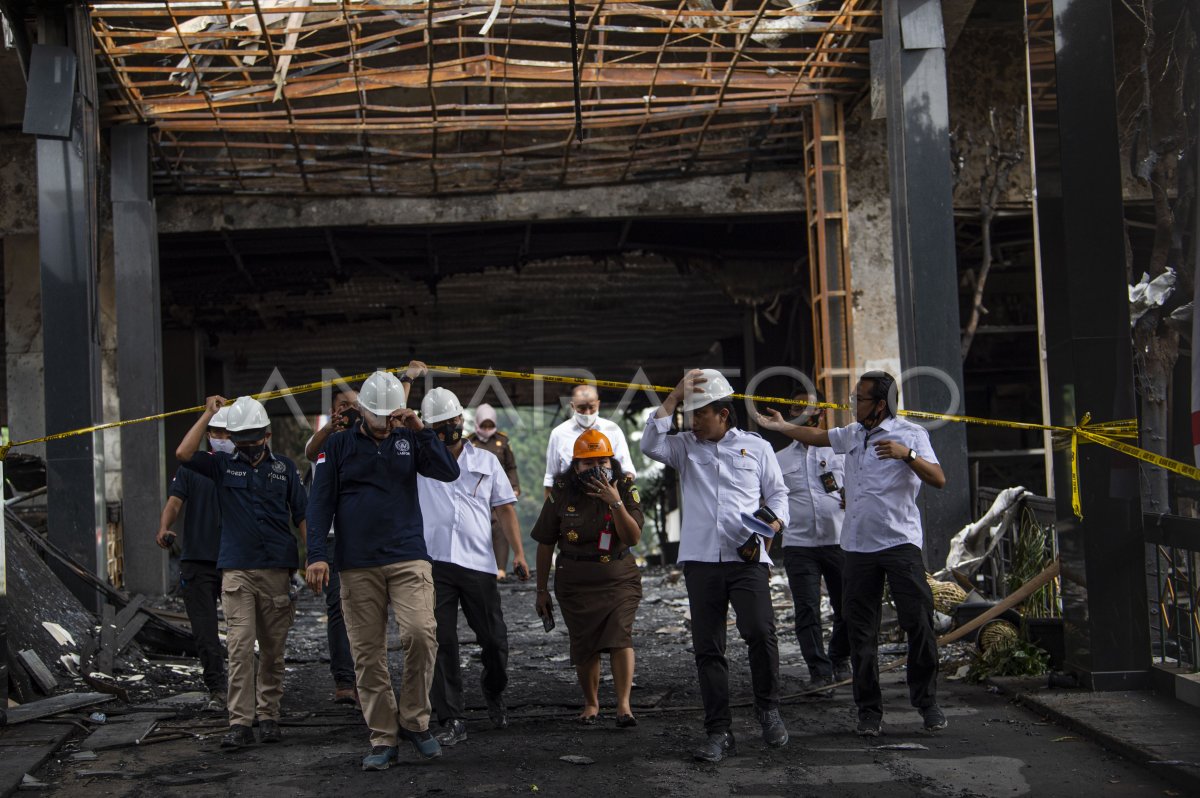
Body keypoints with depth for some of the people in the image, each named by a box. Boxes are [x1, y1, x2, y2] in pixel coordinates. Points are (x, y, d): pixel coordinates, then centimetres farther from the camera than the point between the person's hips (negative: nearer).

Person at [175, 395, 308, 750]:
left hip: (277, 568, 1)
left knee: (273, 648, 6)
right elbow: (184, 453, -8)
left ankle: (269, 716, 16)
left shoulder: (284, 468, 10)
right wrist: (208, 413, -3)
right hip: (237, 570, -1)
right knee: (240, 646, -9)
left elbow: (302, 516, 11)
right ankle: (240, 722, -9)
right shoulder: (224, 465, 8)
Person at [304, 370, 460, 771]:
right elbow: (320, 501, 4)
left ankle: (414, 721, 1)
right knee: (367, 654, 2)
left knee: (420, 633, -18)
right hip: (357, 566, 0)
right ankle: (383, 739, 11)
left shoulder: (410, 440, 10)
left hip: (409, 558, 0)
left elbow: (449, 472, -3)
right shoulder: (339, 445, 7)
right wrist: (317, 554, -6)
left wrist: (420, 430, -11)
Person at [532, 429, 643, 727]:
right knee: (585, 646, 1)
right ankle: (591, 703, 24)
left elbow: (633, 538, -14)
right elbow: (545, 544, 4)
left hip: (619, 579, -1)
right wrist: (542, 590, 6)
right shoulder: (561, 493, -4)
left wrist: (616, 503, -27)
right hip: (575, 584, 1)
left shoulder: (626, 489, -5)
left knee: (620, 635, -18)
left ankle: (624, 705, -16)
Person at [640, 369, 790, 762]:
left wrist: (771, 526, -6)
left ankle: (768, 708, 3)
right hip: (701, 560, 2)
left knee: (759, 630, -20)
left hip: (747, 558, -2)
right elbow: (651, 445, -5)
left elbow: (778, 494, 13)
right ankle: (719, 733, 7)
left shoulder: (757, 447, 11)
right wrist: (674, 397, -3)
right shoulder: (686, 447, 13)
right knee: (707, 648, 2)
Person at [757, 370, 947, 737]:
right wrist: (782, 426, 35)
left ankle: (927, 702, 7)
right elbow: (819, 437, 34)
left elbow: (938, 479, -15)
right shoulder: (853, 434, 15)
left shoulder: (909, 434, -4)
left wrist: (907, 455, -28)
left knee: (919, 622, -7)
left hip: (900, 543, -6)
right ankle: (868, 711, 11)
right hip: (858, 546, 6)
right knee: (861, 632, 4)